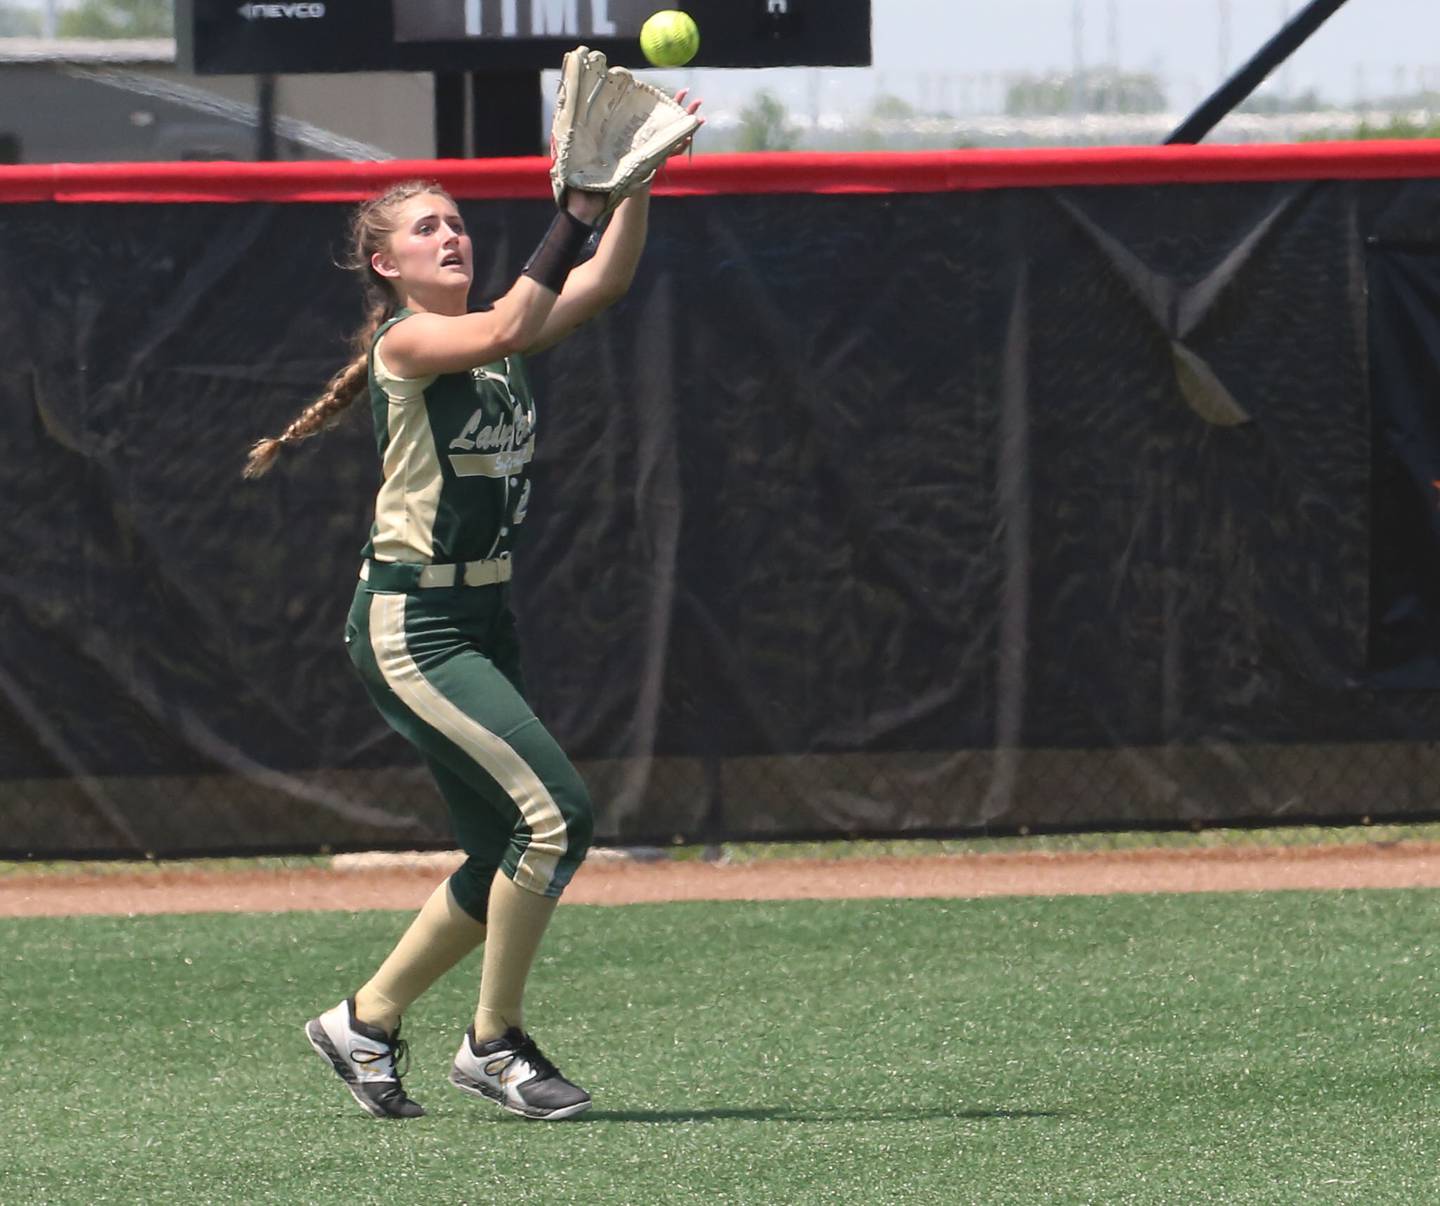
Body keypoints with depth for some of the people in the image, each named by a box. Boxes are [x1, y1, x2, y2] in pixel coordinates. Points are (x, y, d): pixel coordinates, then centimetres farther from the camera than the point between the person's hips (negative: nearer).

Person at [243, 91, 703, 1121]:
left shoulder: (494, 338, 11)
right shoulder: (405, 341, -10)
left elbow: (603, 283, -4)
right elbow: (509, 328, -30)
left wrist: (642, 178, -18)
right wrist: (580, 206, -35)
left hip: (485, 620, 9)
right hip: (410, 624, -9)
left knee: (507, 860, 11)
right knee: (556, 812, -17)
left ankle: (366, 1021, 27)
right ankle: (496, 1044, -4)